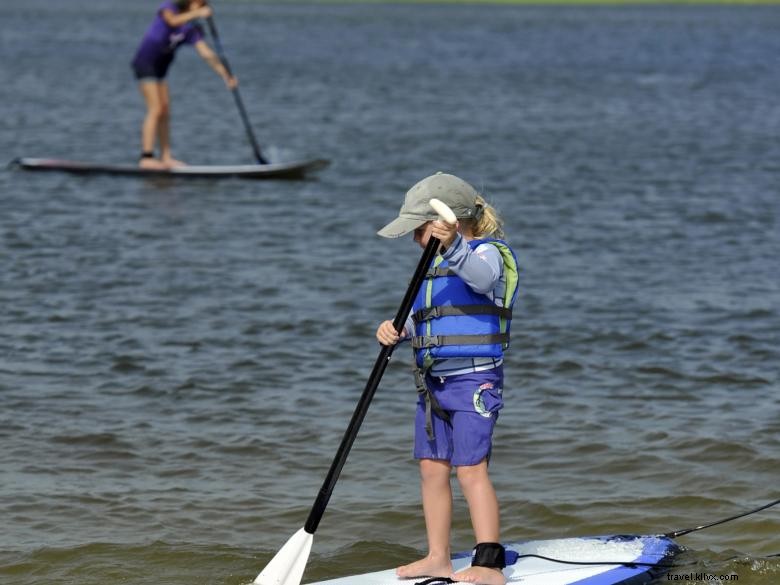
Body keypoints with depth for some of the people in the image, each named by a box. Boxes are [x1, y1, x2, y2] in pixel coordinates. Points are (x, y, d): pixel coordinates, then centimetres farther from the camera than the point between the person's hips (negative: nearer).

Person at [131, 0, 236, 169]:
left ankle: (165, 158, 13)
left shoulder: (192, 30, 5)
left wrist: (226, 75, -9)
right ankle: (146, 157, -17)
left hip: (159, 67, 8)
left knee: (165, 113, 8)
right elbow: (173, 21, -32)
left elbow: (207, 53, -1)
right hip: (145, 62, -8)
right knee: (156, 109, -15)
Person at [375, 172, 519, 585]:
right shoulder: (434, 265, 19)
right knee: (431, 468, 9)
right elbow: (420, 317, 16)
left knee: (470, 469, -12)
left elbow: (478, 272, -32)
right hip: (433, 382, 9)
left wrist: (453, 245, -51)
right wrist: (397, 329, -6)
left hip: (474, 380, -9)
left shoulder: (488, 253, -8)